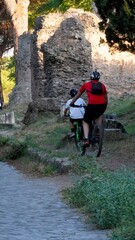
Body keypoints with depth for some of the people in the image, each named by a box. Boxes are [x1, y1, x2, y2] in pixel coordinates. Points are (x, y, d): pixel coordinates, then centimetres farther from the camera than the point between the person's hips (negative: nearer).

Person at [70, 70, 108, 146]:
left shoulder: (86, 85, 15)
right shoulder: (102, 85, 19)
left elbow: (78, 95, 27)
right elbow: (106, 99, 25)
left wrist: (71, 103, 40)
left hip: (92, 105, -2)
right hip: (102, 106, 2)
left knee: (85, 122, 16)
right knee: (99, 115, 37)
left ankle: (86, 139, -2)